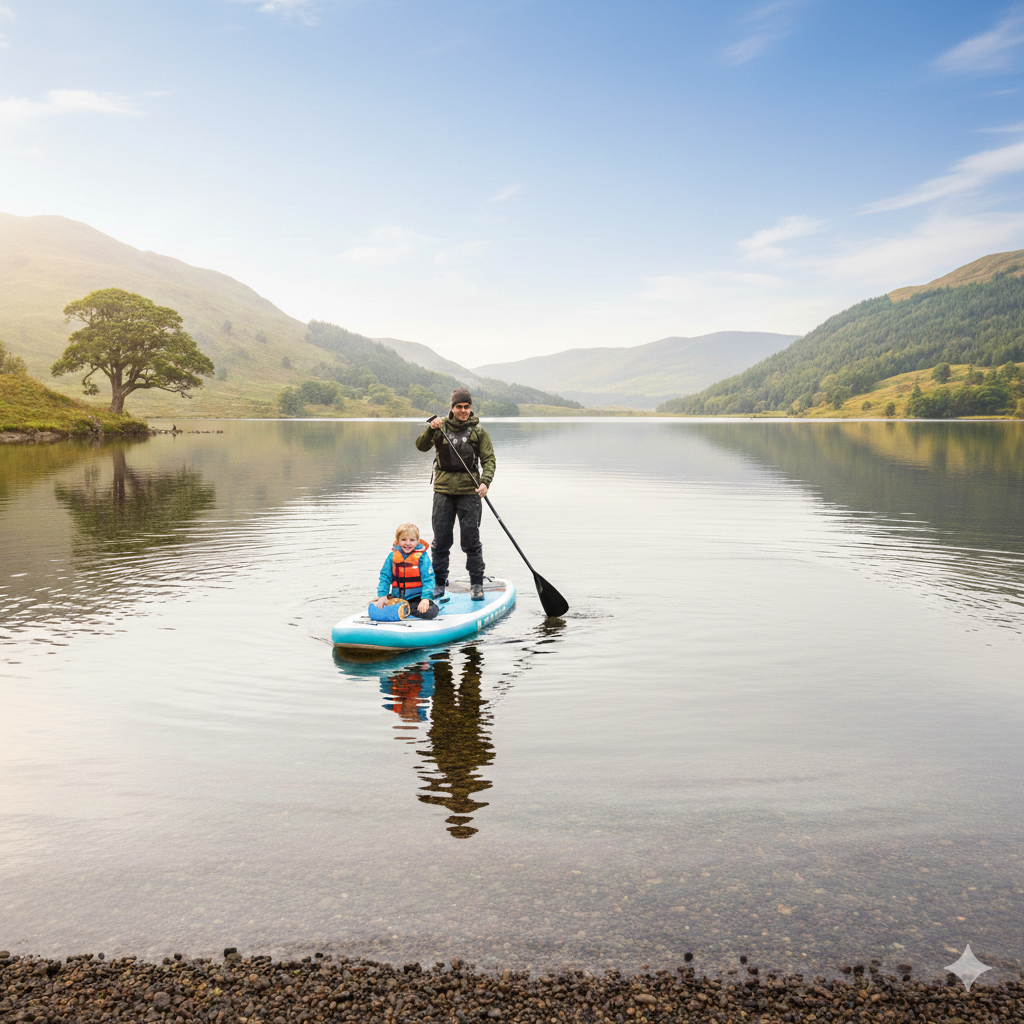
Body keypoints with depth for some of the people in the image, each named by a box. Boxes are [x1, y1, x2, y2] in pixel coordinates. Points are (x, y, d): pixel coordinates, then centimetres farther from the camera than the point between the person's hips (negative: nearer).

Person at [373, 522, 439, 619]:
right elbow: (385, 577, 5)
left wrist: (426, 598, -23)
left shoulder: (422, 557, -6)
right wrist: (382, 595, -9)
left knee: (431, 611, -28)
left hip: (417, 598, -2)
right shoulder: (392, 556, 3)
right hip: (396, 598, 2)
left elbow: (428, 579, -10)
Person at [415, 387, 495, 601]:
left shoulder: (478, 431, 3)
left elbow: (489, 460, 1)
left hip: (469, 491, -1)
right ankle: (439, 583, 18)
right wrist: (431, 429, -21)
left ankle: (476, 584, 11)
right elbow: (421, 446, -3)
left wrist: (485, 481, -16)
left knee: (471, 540, 0)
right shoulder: (441, 426, 6)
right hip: (443, 490, 1)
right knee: (440, 540, 6)